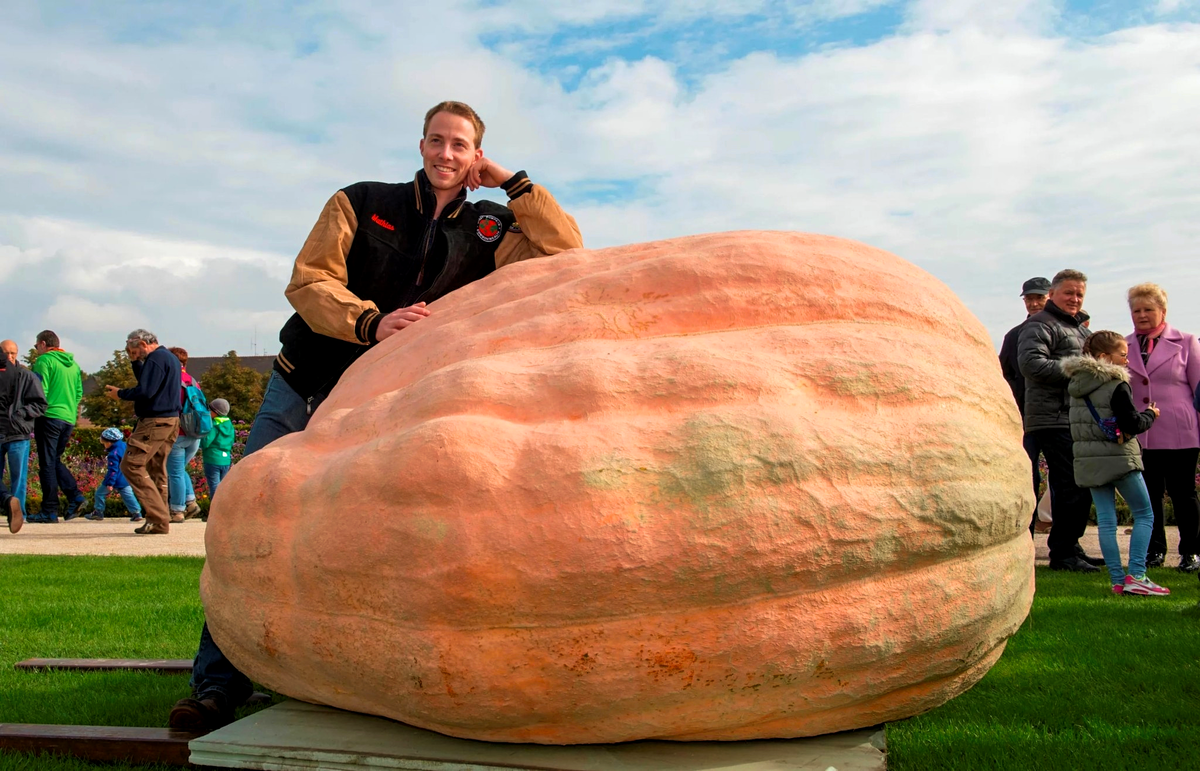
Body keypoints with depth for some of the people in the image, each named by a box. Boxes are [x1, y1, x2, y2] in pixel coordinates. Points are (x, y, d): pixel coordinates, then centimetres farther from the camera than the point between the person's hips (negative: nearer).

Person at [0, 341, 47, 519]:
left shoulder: (27, 377, 3)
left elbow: (40, 405, 1)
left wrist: (19, 413, -11)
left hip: (18, 435, -2)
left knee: (18, 477, 2)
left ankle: (18, 514, 7)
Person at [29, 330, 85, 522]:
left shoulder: (45, 360, -6)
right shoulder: (73, 364, 16)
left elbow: (40, 390, -13)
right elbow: (79, 393, 15)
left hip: (49, 416, -7)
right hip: (69, 419, 7)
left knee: (47, 463, -2)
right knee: (55, 460, 17)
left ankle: (50, 511, -1)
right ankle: (75, 496, -1)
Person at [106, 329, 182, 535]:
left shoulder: (156, 358, -12)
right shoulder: (171, 357, 20)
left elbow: (146, 391, -20)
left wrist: (120, 394, -5)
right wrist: (136, 362, 17)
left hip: (154, 422, -10)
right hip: (170, 420, 10)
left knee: (131, 465, -9)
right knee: (156, 470, 13)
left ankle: (159, 519, -14)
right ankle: (159, 521, 13)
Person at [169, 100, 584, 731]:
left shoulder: (489, 231, 3)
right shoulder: (360, 203, 1)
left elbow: (569, 253, -9)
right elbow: (307, 283, -9)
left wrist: (511, 182, -7)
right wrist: (372, 323, -27)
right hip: (300, 391, 1)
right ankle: (219, 682, 4)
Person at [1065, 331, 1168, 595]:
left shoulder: (1075, 386, 7)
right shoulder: (1117, 385, -13)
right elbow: (1132, 424, -16)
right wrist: (1150, 414, 3)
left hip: (1089, 461, 6)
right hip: (1119, 458, -6)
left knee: (1105, 519, 7)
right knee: (1144, 514, 7)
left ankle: (1117, 579, 7)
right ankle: (1136, 576, -2)